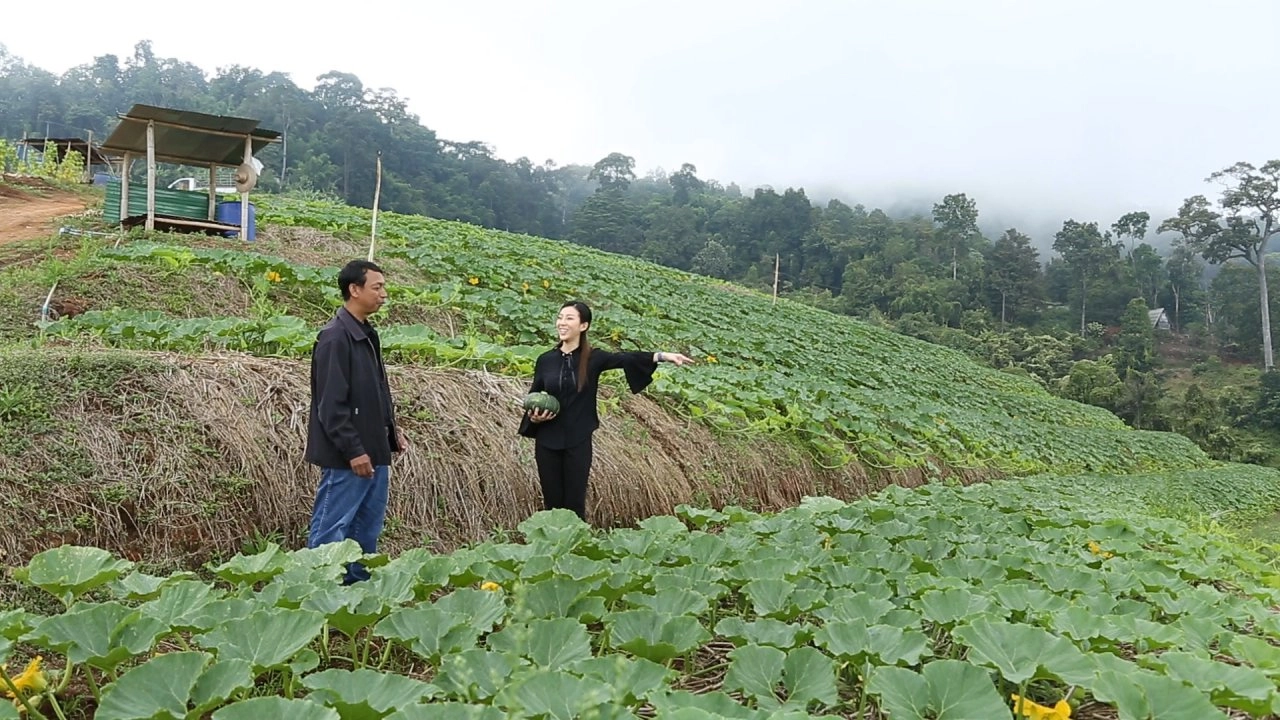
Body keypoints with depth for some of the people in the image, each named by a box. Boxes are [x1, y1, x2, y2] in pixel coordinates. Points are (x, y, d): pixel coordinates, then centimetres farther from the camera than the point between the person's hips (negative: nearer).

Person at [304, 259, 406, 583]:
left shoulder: (367, 334, 13)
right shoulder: (335, 337, -16)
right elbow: (331, 404, -19)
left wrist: (391, 431, 14)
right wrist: (353, 451, -19)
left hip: (373, 452, 10)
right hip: (346, 458, -10)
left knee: (368, 530, 16)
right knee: (330, 531, 0)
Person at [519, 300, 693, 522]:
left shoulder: (593, 358, -4)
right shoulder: (545, 360, 2)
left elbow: (625, 359, -18)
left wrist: (662, 356, -31)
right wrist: (534, 417, -11)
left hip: (578, 442, -2)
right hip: (547, 441, 2)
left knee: (575, 503, 5)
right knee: (552, 502, 9)